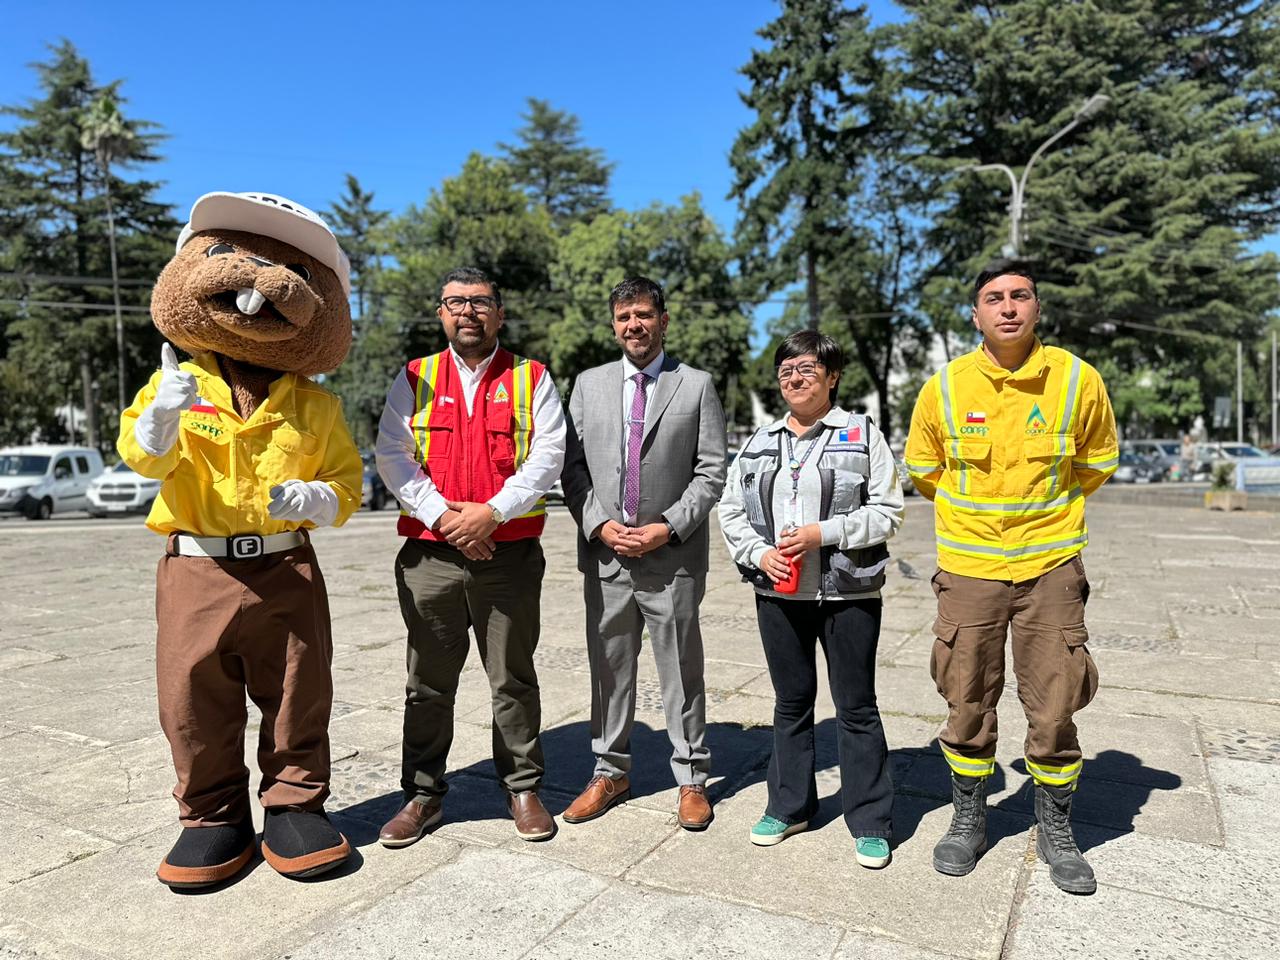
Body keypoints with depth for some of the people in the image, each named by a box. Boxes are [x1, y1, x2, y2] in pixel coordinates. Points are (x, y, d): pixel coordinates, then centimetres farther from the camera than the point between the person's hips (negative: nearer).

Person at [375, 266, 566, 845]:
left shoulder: (531, 379, 7)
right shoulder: (415, 379, 10)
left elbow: (547, 455, -3)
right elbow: (392, 455, 1)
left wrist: (492, 512, -14)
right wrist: (442, 514, -11)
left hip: (510, 555, -1)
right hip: (430, 555, 2)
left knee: (513, 678, 8)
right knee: (429, 683, 10)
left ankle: (523, 788, 23)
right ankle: (423, 794, 24)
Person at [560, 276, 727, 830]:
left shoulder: (697, 386, 2)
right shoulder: (589, 385, 10)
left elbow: (712, 472, -2)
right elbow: (572, 466, 6)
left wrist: (668, 527, -11)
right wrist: (599, 523, -7)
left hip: (673, 558, -2)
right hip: (604, 555, 3)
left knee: (681, 671, 7)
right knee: (609, 670, 12)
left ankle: (691, 779, 22)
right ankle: (610, 773, 27)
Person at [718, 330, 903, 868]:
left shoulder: (862, 435, -1)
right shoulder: (759, 444, 11)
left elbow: (887, 511, -6)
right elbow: (731, 511, 10)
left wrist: (823, 532, -16)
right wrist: (759, 554, -7)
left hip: (849, 594, -3)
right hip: (779, 593, 4)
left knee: (856, 706, 5)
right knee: (791, 702, 15)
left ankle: (870, 822, 19)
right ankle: (789, 806, 30)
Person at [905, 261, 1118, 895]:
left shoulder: (1078, 380, -3)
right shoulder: (944, 387, -3)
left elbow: (1097, 466, 14)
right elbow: (923, 473, 13)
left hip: (1050, 567, 0)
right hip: (968, 568, 0)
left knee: (1054, 711, 5)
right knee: (967, 706, 10)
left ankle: (1056, 831, 29)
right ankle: (968, 820, 31)